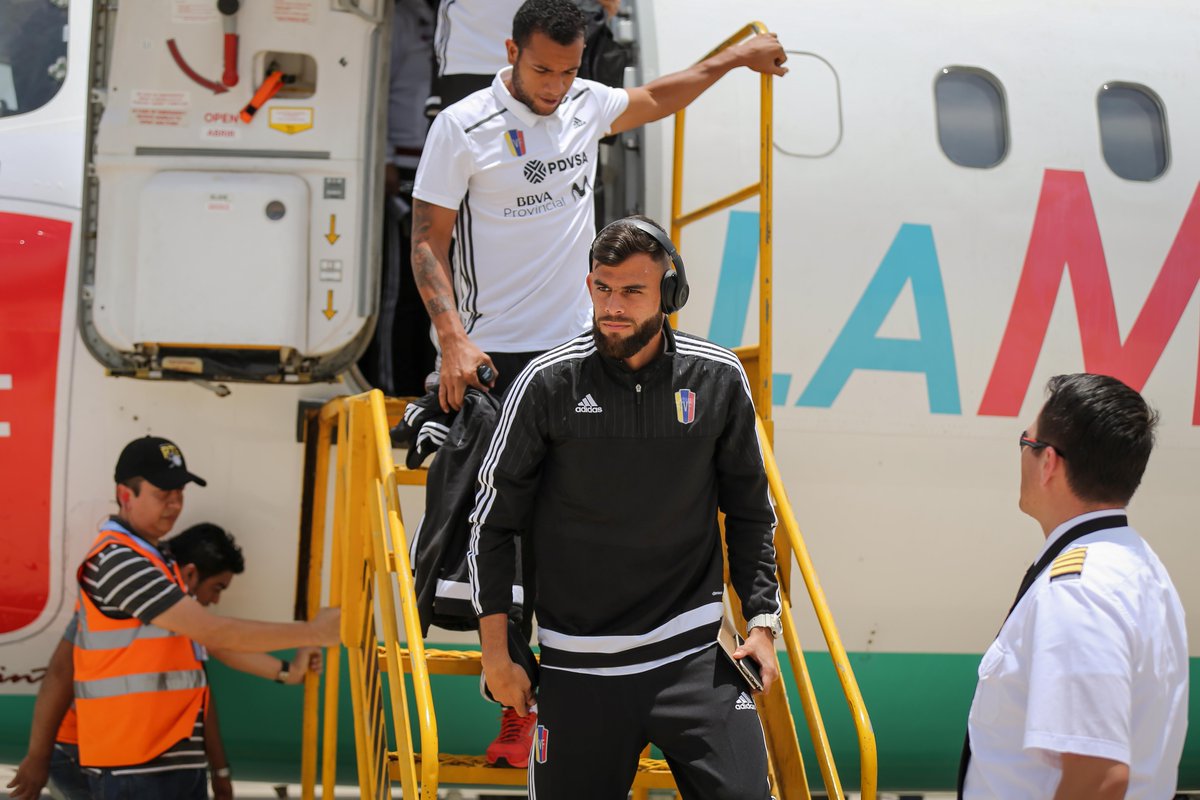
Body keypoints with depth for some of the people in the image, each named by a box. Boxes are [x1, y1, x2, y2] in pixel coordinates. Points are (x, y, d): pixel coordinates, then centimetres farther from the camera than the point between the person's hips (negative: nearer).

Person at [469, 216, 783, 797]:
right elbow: (492, 522, 3)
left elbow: (750, 513, 13)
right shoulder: (548, 383, -5)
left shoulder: (719, 379, 0)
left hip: (694, 656, 1)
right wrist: (496, 655, 2)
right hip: (578, 665, 0)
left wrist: (762, 621, 6)